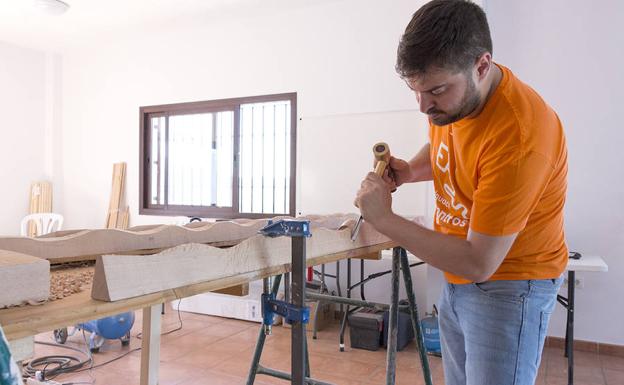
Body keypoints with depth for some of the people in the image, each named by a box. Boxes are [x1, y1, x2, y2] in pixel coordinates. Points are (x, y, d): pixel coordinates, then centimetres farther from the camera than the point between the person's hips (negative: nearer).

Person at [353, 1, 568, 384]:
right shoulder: (448, 97, -6)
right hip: (456, 280, 8)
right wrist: (409, 170, -5)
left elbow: (478, 262, -28)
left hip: (508, 286, -7)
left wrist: (384, 218, -25)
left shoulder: (519, 135, -31)